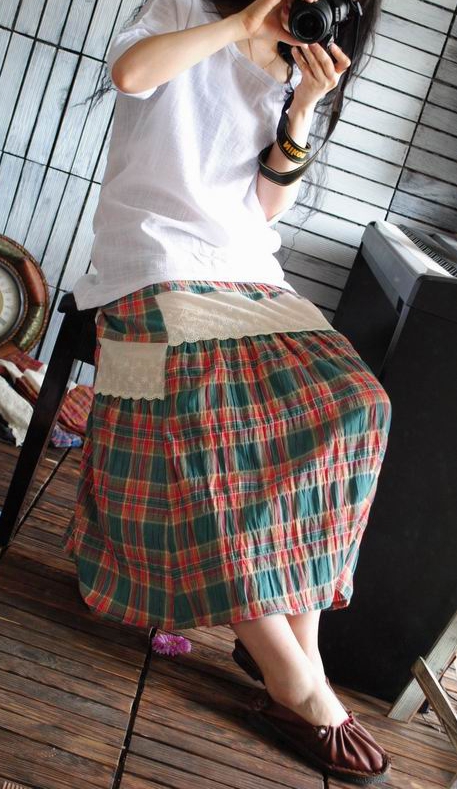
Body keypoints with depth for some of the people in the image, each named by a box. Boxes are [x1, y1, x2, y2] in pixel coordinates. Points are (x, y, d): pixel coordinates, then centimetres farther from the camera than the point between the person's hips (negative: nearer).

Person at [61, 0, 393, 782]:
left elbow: (268, 208, 13)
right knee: (209, 453, -24)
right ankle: (299, 685, -17)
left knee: (347, 405, -19)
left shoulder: (288, 75, 23)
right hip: (159, 270, -5)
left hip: (250, 276, 6)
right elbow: (129, 71, -12)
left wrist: (302, 112, 2)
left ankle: (287, 631, -14)